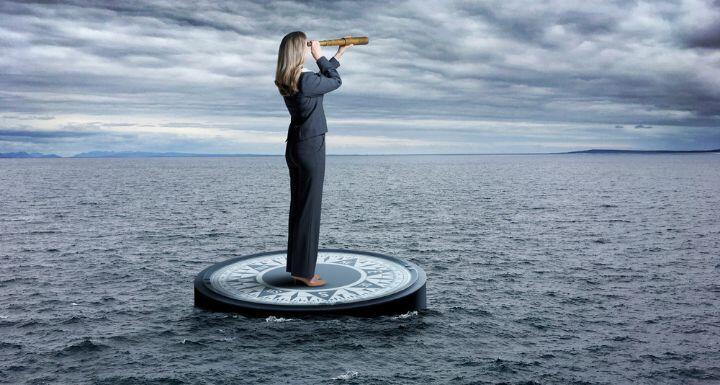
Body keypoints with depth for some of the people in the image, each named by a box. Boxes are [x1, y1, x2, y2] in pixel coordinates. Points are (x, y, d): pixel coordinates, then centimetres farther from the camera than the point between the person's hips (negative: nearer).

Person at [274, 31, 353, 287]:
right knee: (309, 209, -4)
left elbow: (324, 78, 24)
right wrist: (319, 56, 7)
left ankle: (296, 266, 20)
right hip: (311, 147, -9)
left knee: (298, 206, 13)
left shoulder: (286, 81, 9)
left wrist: (340, 52, 31)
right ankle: (303, 271, 1)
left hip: (294, 147, 9)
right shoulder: (306, 80, -18)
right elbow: (335, 81, -1)